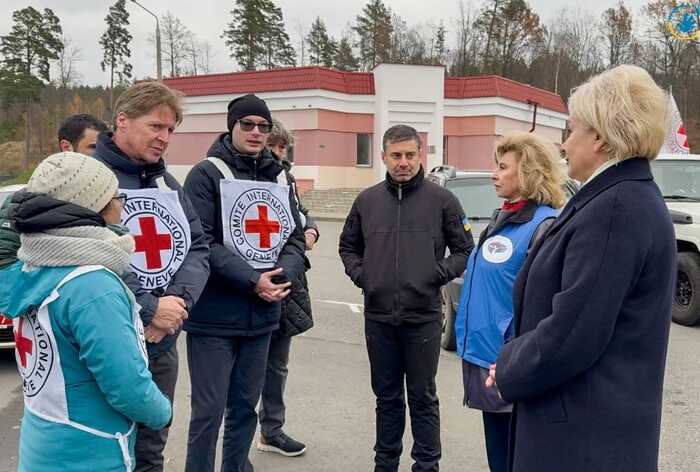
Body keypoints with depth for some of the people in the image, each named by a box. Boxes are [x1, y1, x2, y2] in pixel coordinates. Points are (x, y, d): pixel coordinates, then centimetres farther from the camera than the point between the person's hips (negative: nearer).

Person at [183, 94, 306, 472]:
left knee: (246, 406, 17)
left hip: (262, 316, 6)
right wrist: (253, 280, -20)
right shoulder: (207, 175, -6)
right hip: (214, 315, -6)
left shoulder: (280, 179, 12)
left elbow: (294, 238, 10)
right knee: (209, 411, 1)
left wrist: (281, 276, -10)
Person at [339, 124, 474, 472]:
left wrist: (439, 273, -11)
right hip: (378, 317, 3)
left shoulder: (441, 200, -2)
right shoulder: (367, 200, 6)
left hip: (423, 317, -3)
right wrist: (359, 274, 1)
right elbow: (347, 246, 18)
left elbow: (465, 249, 4)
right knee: (387, 397, 15)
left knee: (422, 398, 8)